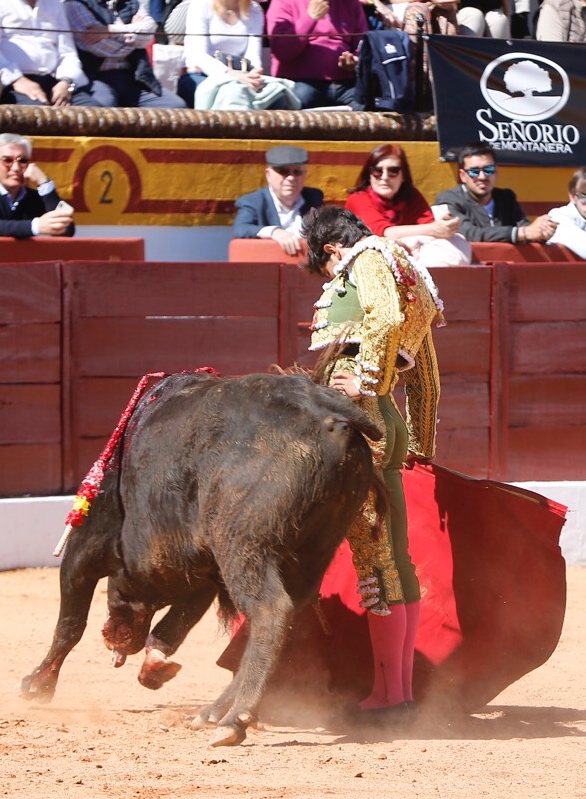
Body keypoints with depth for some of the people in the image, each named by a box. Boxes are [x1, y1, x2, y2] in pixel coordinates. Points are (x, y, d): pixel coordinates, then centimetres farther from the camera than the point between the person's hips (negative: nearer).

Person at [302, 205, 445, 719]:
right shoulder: (409, 280, 26)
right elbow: (427, 377, 30)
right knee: (396, 560, 11)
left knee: (375, 560, -8)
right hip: (390, 425, 10)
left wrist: (367, 379, -19)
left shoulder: (368, 258, 0)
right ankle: (402, 689, 15)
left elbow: (386, 317, -22)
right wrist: (421, 444, 35)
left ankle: (387, 696, -8)